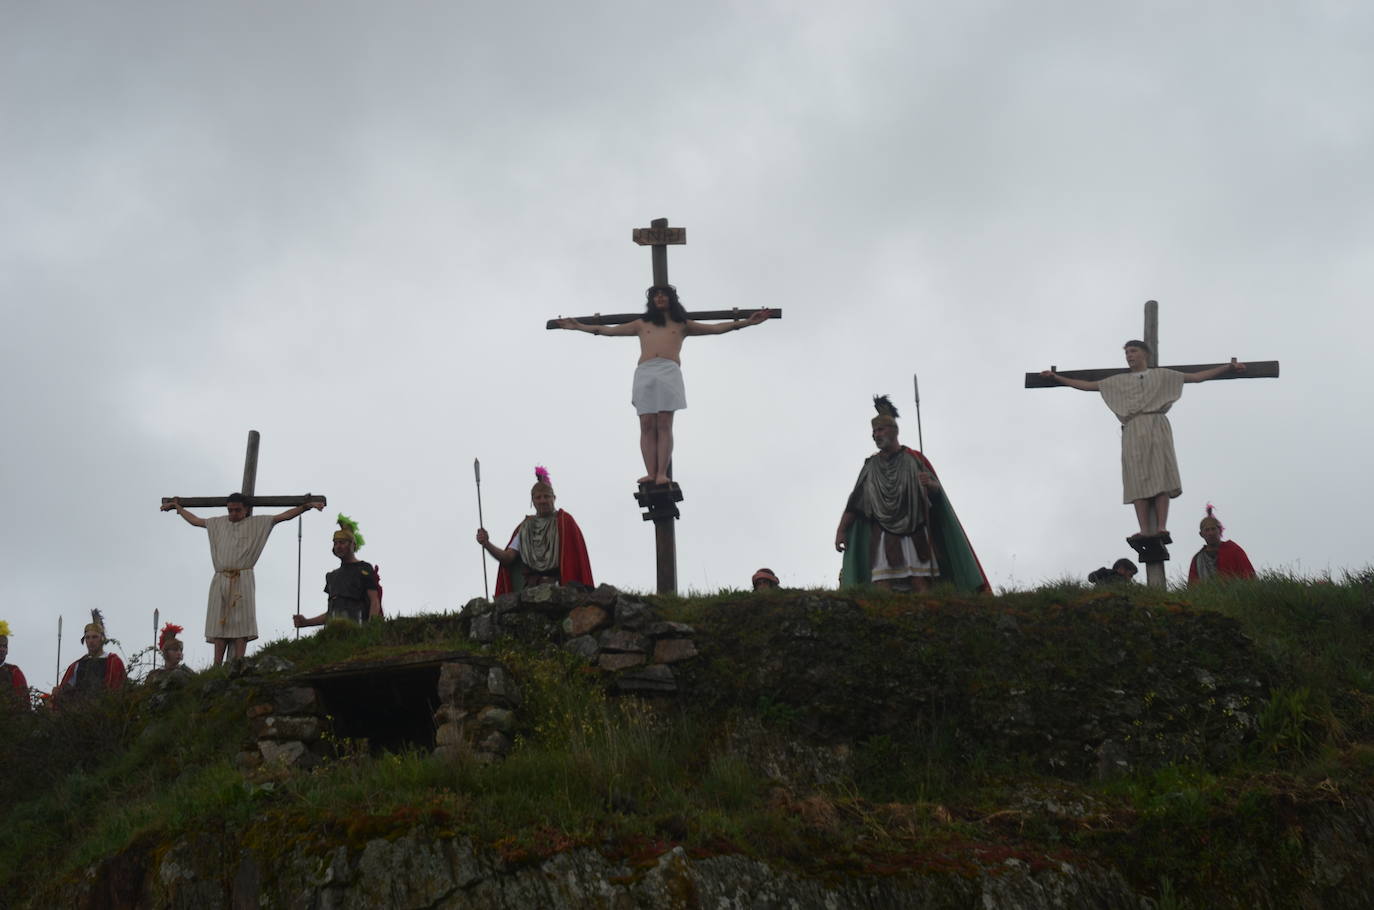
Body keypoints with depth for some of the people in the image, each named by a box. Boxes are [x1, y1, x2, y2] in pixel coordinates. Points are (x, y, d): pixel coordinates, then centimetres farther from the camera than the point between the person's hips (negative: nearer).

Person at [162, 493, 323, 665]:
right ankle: (217, 667, -5)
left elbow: (284, 516, 2)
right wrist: (177, 507, 41)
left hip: (242, 580, -3)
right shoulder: (218, 523, 19)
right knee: (219, 625, -2)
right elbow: (195, 520, 33)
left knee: (240, 625, -10)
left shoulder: (257, 523, 8)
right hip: (220, 580, 3)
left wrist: (307, 506, -7)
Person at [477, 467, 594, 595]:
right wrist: (486, 544, -5)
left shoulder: (564, 522, 6)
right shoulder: (524, 528, 18)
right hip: (529, 588, 3)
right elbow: (508, 557, 10)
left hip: (557, 585, -3)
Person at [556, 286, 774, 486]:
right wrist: (579, 327, 25)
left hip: (669, 372, -2)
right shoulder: (642, 324, 27)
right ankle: (651, 474, -17)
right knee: (647, 425, -10)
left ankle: (662, 474, -20)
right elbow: (609, 330, 28)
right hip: (645, 373, 2)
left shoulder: (682, 325, 22)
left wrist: (747, 322, 9)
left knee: (664, 424, -13)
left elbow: (716, 328, 17)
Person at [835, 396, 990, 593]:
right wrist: (841, 529, -2)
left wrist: (930, 484, -19)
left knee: (921, 584, -11)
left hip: (915, 534, -1)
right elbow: (854, 503, 10)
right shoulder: (871, 466, 15)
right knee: (881, 589, -11)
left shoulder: (914, 459, 10)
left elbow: (937, 491, 4)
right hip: (883, 537, 1)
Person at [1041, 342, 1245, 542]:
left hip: (1156, 427, -2)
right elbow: (1088, 385, 25)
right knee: (1138, 481, -11)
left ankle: (1161, 528, -25)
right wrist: (1056, 378, 21)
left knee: (1160, 477, -15)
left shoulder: (1162, 376, 19)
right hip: (1133, 430, 2)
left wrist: (1228, 367, 9)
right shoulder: (1119, 381, 25)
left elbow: (1196, 377, 16)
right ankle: (1144, 531, -21)